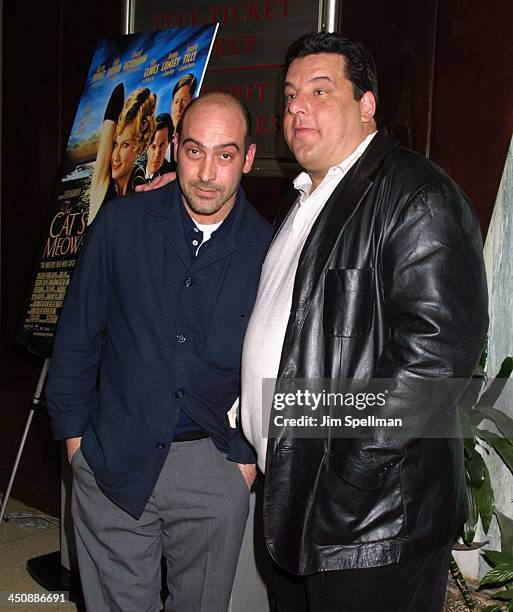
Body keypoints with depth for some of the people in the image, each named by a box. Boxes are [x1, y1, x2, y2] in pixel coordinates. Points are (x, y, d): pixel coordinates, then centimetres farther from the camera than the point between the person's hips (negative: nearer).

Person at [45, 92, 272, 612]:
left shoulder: (267, 249, -5)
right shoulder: (120, 223, -3)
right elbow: (77, 335, 4)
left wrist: (248, 454, 2)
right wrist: (74, 433, 4)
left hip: (215, 467, 0)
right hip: (113, 460, 1)